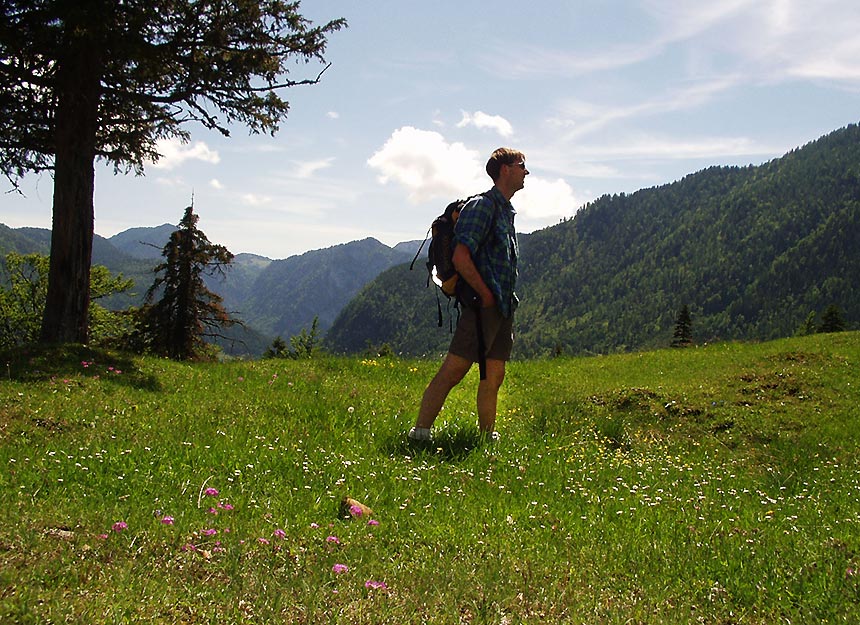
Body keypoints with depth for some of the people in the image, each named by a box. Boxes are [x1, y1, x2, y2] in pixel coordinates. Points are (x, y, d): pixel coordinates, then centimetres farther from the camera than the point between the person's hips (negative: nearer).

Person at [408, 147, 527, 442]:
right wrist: (487, 296, -15)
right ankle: (420, 431, -8)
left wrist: (505, 299, 15)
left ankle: (487, 435, 17)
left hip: (503, 307, 9)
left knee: (494, 375, 10)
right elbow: (461, 257, -18)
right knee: (454, 369, -10)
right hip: (484, 305, -9)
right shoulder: (483, 205, -9)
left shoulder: (507, 210, 20)